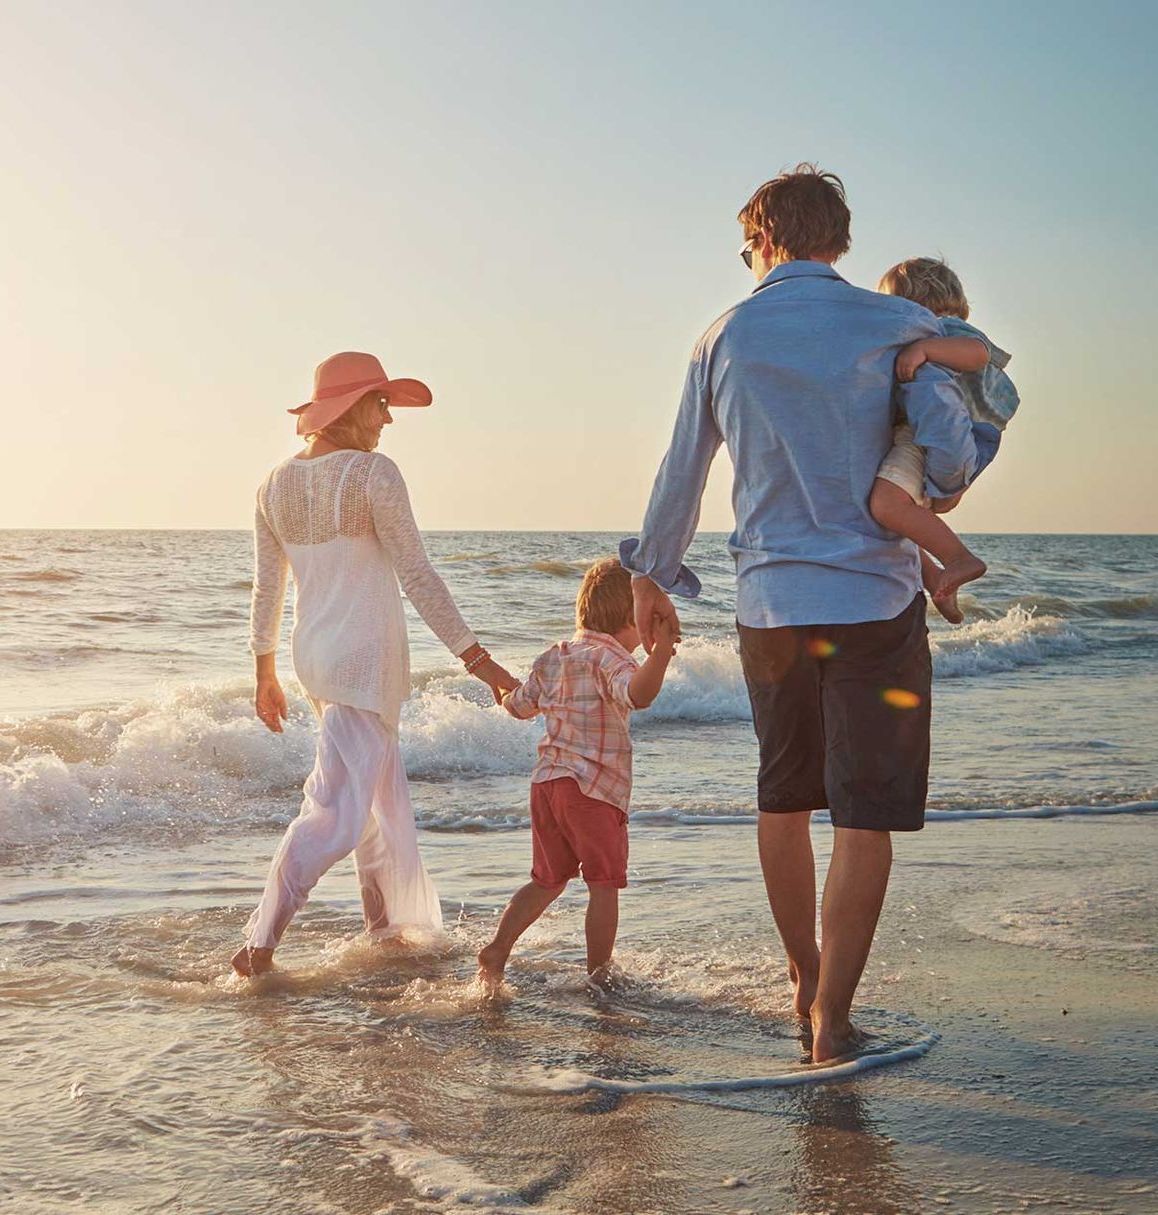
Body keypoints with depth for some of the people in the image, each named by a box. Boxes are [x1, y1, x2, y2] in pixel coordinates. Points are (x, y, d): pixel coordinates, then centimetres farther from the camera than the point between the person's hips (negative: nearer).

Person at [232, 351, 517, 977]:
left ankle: (387, 932, 32)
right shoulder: (373, 474, -14)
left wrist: (266, 674, 21)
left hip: (312, 655, 8)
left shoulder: (277, 484, 6)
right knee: (338, 810, -5)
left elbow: (266, 588, 11)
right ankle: (259, 944, -9)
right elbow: (417, 578, -16)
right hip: (364, 658, -8)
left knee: (383, 795, 21)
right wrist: (479, 661, -12)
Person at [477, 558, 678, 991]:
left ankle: (498, 948, 11)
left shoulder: (553, 658, 13)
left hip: (546, 780, 8)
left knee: (547, 880, 19)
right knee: (604, 885, 2)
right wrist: (660, 653, -45)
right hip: (594, 787, -8)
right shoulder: (610, 658, -10)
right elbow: (638, 694, -32)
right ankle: (598, 973, 5)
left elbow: (519, 705, 25)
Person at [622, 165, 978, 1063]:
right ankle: (832, 1018, 0)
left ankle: (805, 980, 30)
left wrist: (652, 577, 26)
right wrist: (932, 498, 15)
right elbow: (951, 456, -9)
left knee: (785, 798, 18)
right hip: (874, 600, -3)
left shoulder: (725, 339, 5)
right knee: (866, 814, 1)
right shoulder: (897, 326, -3)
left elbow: (681, 474, 12)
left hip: (769, 603, 3)